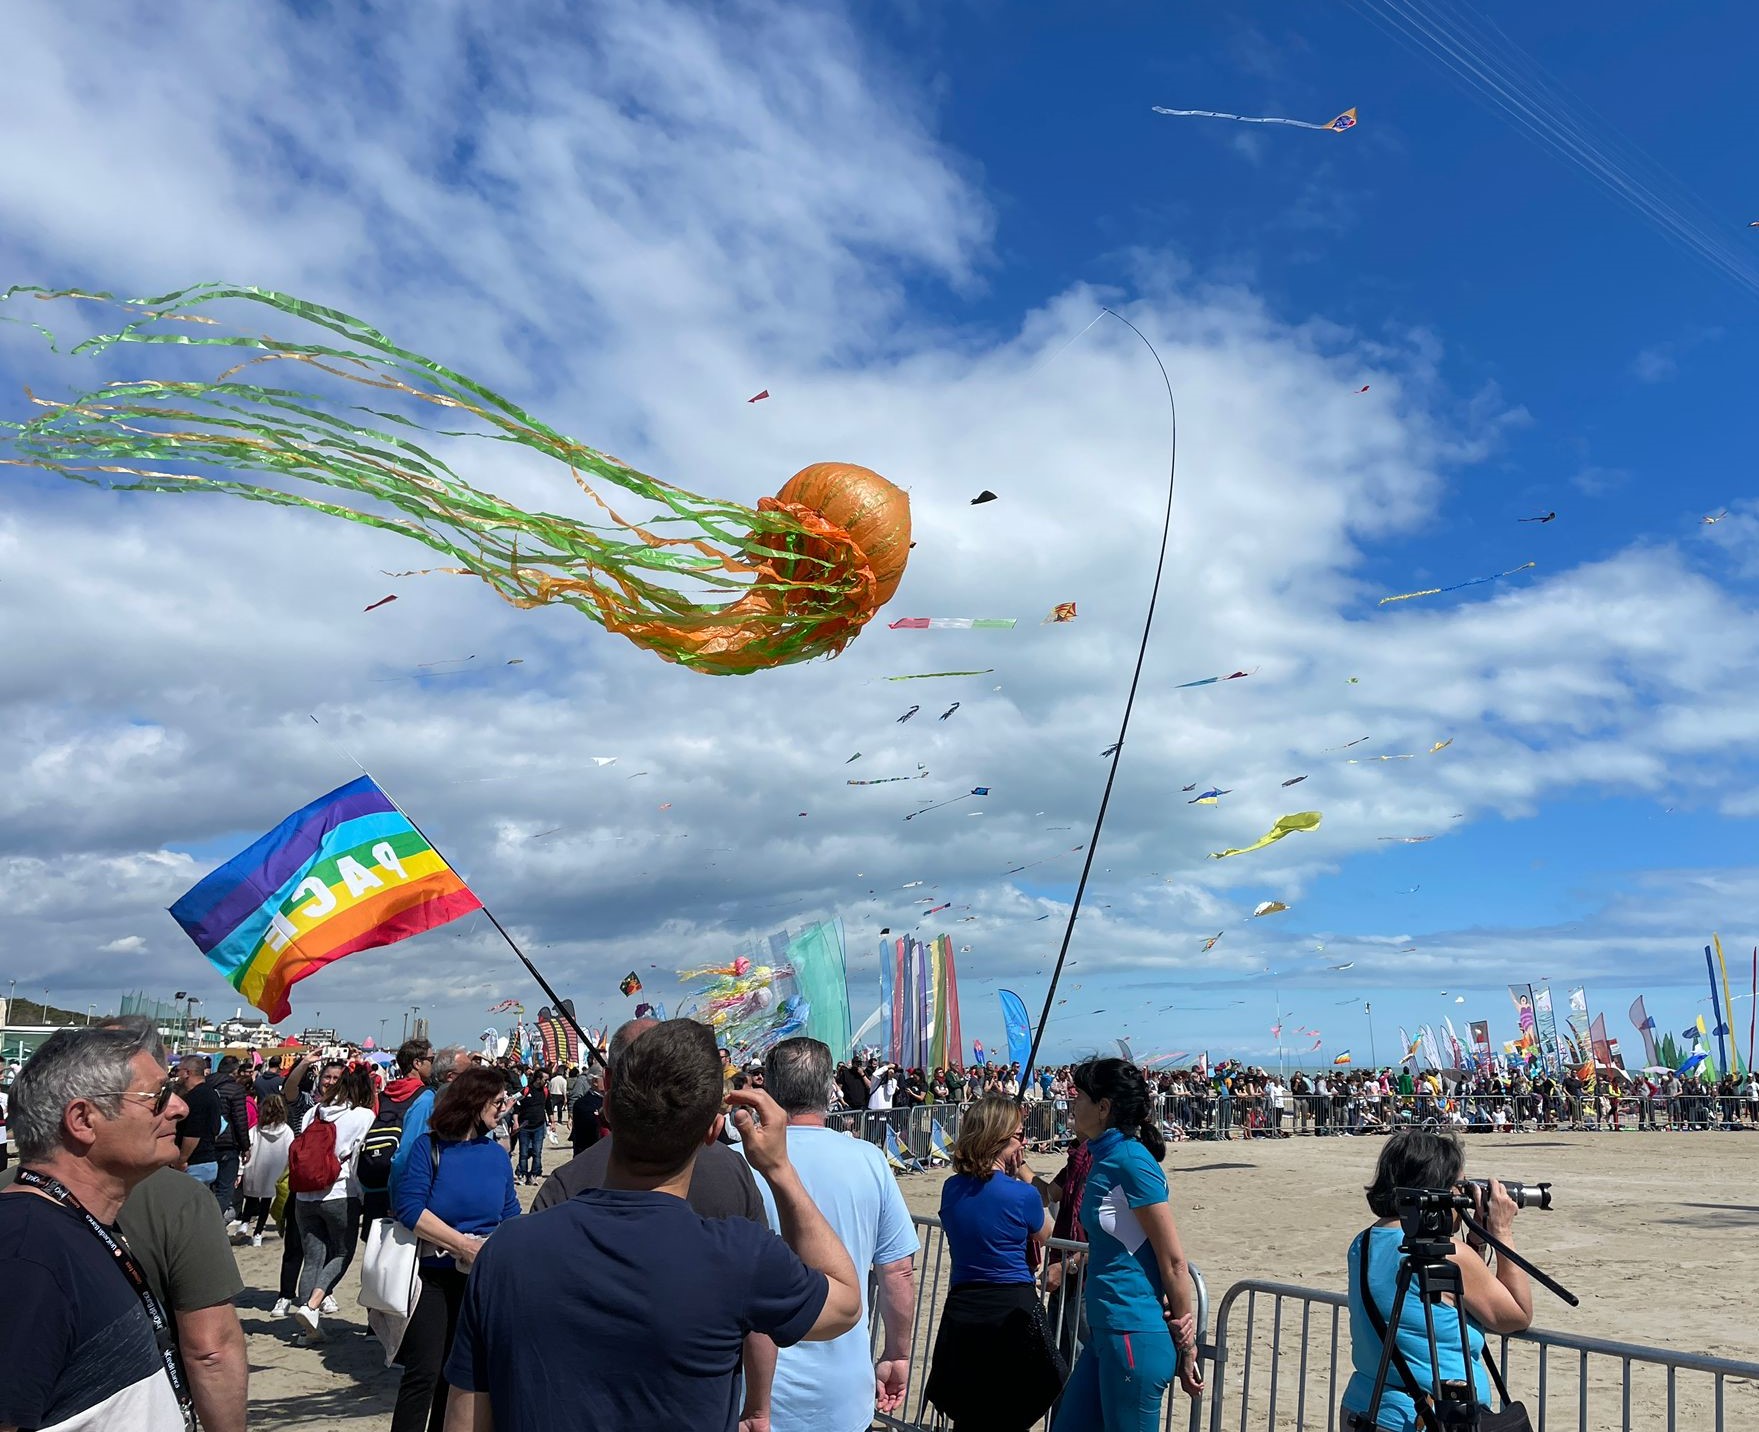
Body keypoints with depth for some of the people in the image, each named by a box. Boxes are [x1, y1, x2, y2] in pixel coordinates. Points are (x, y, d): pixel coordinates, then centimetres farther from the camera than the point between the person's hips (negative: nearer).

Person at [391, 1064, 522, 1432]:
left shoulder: (497, 1154, 5)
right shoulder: (428, 1146, -9)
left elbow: (510, 1216, 8)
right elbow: (409, 1209, -18)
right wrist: (464, 1244, -22)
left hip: (480, 1280, 5)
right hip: (432, 1276, -5)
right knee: (423, 1374, -4)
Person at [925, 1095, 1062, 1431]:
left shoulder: (951, 1189, 0)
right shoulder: (1022, 1195, -15)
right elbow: (1043, 1235, 6)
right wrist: (1022, 1171, 4)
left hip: (961, 1311, 4)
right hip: (1013, 1313, -4)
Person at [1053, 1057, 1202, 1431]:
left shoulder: (1131, 1161, -17)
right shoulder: (1105, 1158, 10)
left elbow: (1174, 1261, -15)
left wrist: (1186, 1348, -11)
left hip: (1135, 1336, -10)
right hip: (1105, 1331, 10)